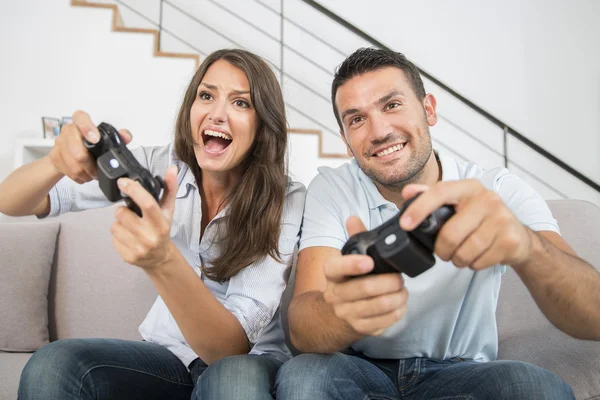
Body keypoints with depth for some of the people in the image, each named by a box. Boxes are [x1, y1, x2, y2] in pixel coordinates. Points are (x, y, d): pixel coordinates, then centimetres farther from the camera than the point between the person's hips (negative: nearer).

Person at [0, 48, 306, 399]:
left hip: (254, 362, -3)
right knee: (53, 366, -22)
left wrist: (162, 261, -43)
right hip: (171, 354, 4)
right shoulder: (159, 168, -9)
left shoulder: (289, 203, -19)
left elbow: (232, 347, -26)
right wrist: (58, 162, -33)